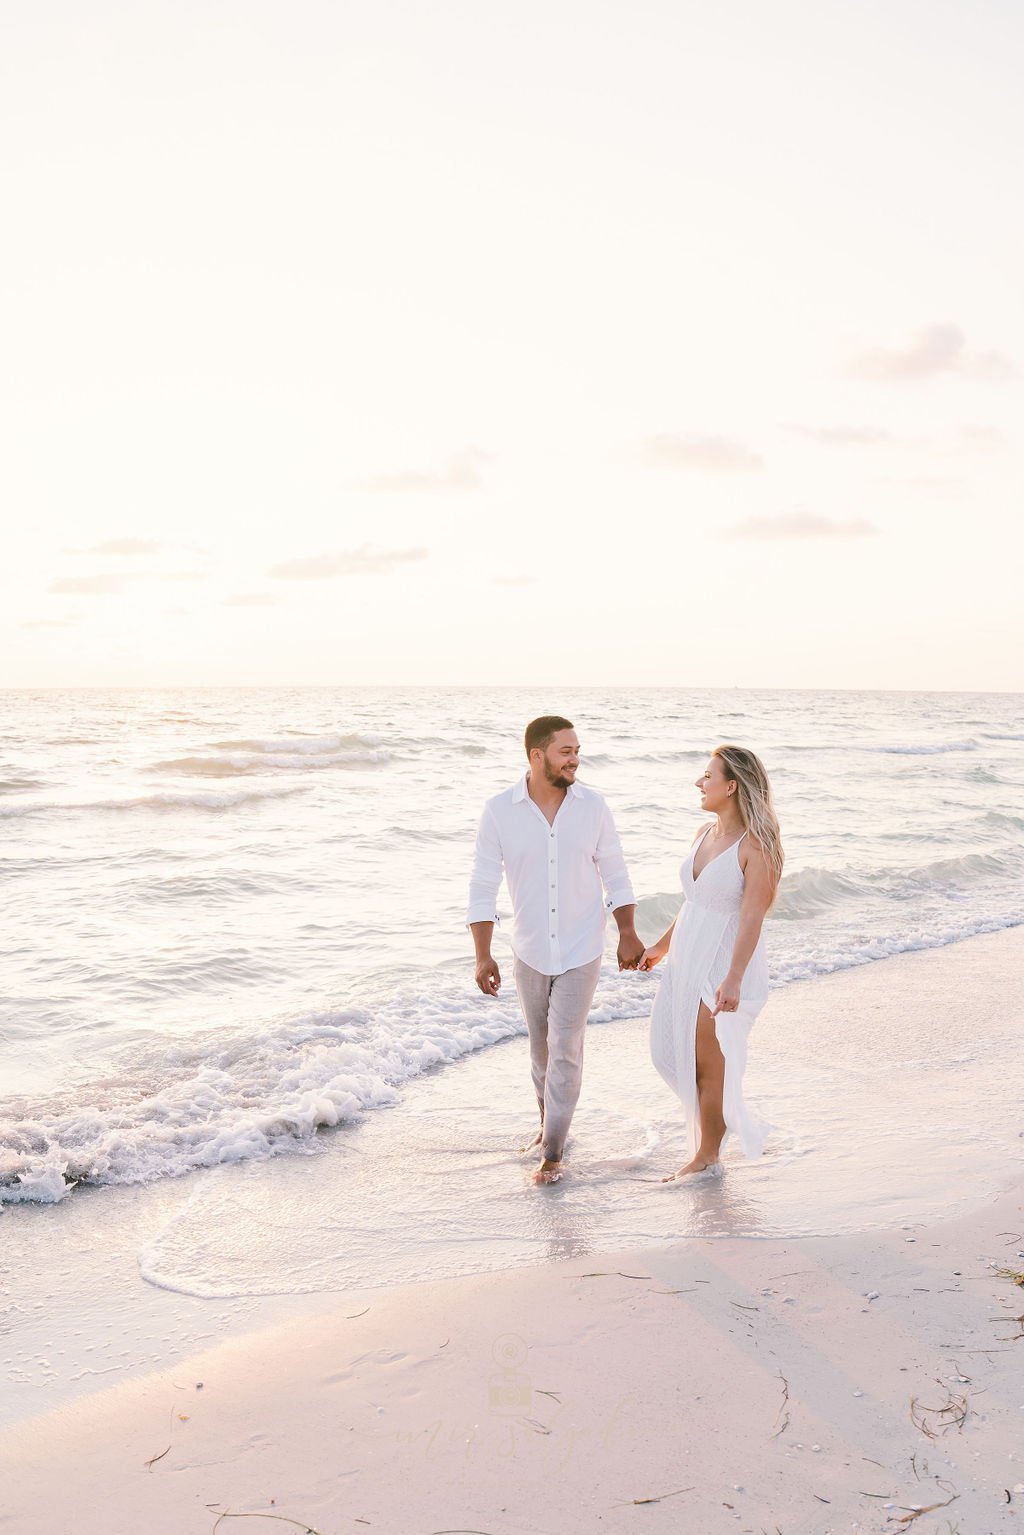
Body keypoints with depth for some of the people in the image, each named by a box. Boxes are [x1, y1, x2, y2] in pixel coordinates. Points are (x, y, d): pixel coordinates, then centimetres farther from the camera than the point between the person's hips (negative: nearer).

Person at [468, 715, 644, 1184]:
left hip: (581, 952, -1)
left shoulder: (592, 807, -9)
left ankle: (552, 1153, 5)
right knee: (541, 1046, 17)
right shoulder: (499, 811, -12)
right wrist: (483, 955, -12)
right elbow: (483, 887, -8)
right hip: (530, 952, 1)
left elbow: (615, 873, 3)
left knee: (564, 1049, -4)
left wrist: (628, 934, -3)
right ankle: (549, 1123, 39)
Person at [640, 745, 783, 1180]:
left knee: (709, 1063, 3)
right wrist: (662, 946, 25)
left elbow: (752, 917, -22)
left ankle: (707, 1156, 20)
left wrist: (733, 979, -28)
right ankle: (728, 1118, 33)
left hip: (726, 963, -8)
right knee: (668, 1050, 14)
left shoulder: (755, 846, -18)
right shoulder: (703, 834, 7)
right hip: (688, 958, 8)